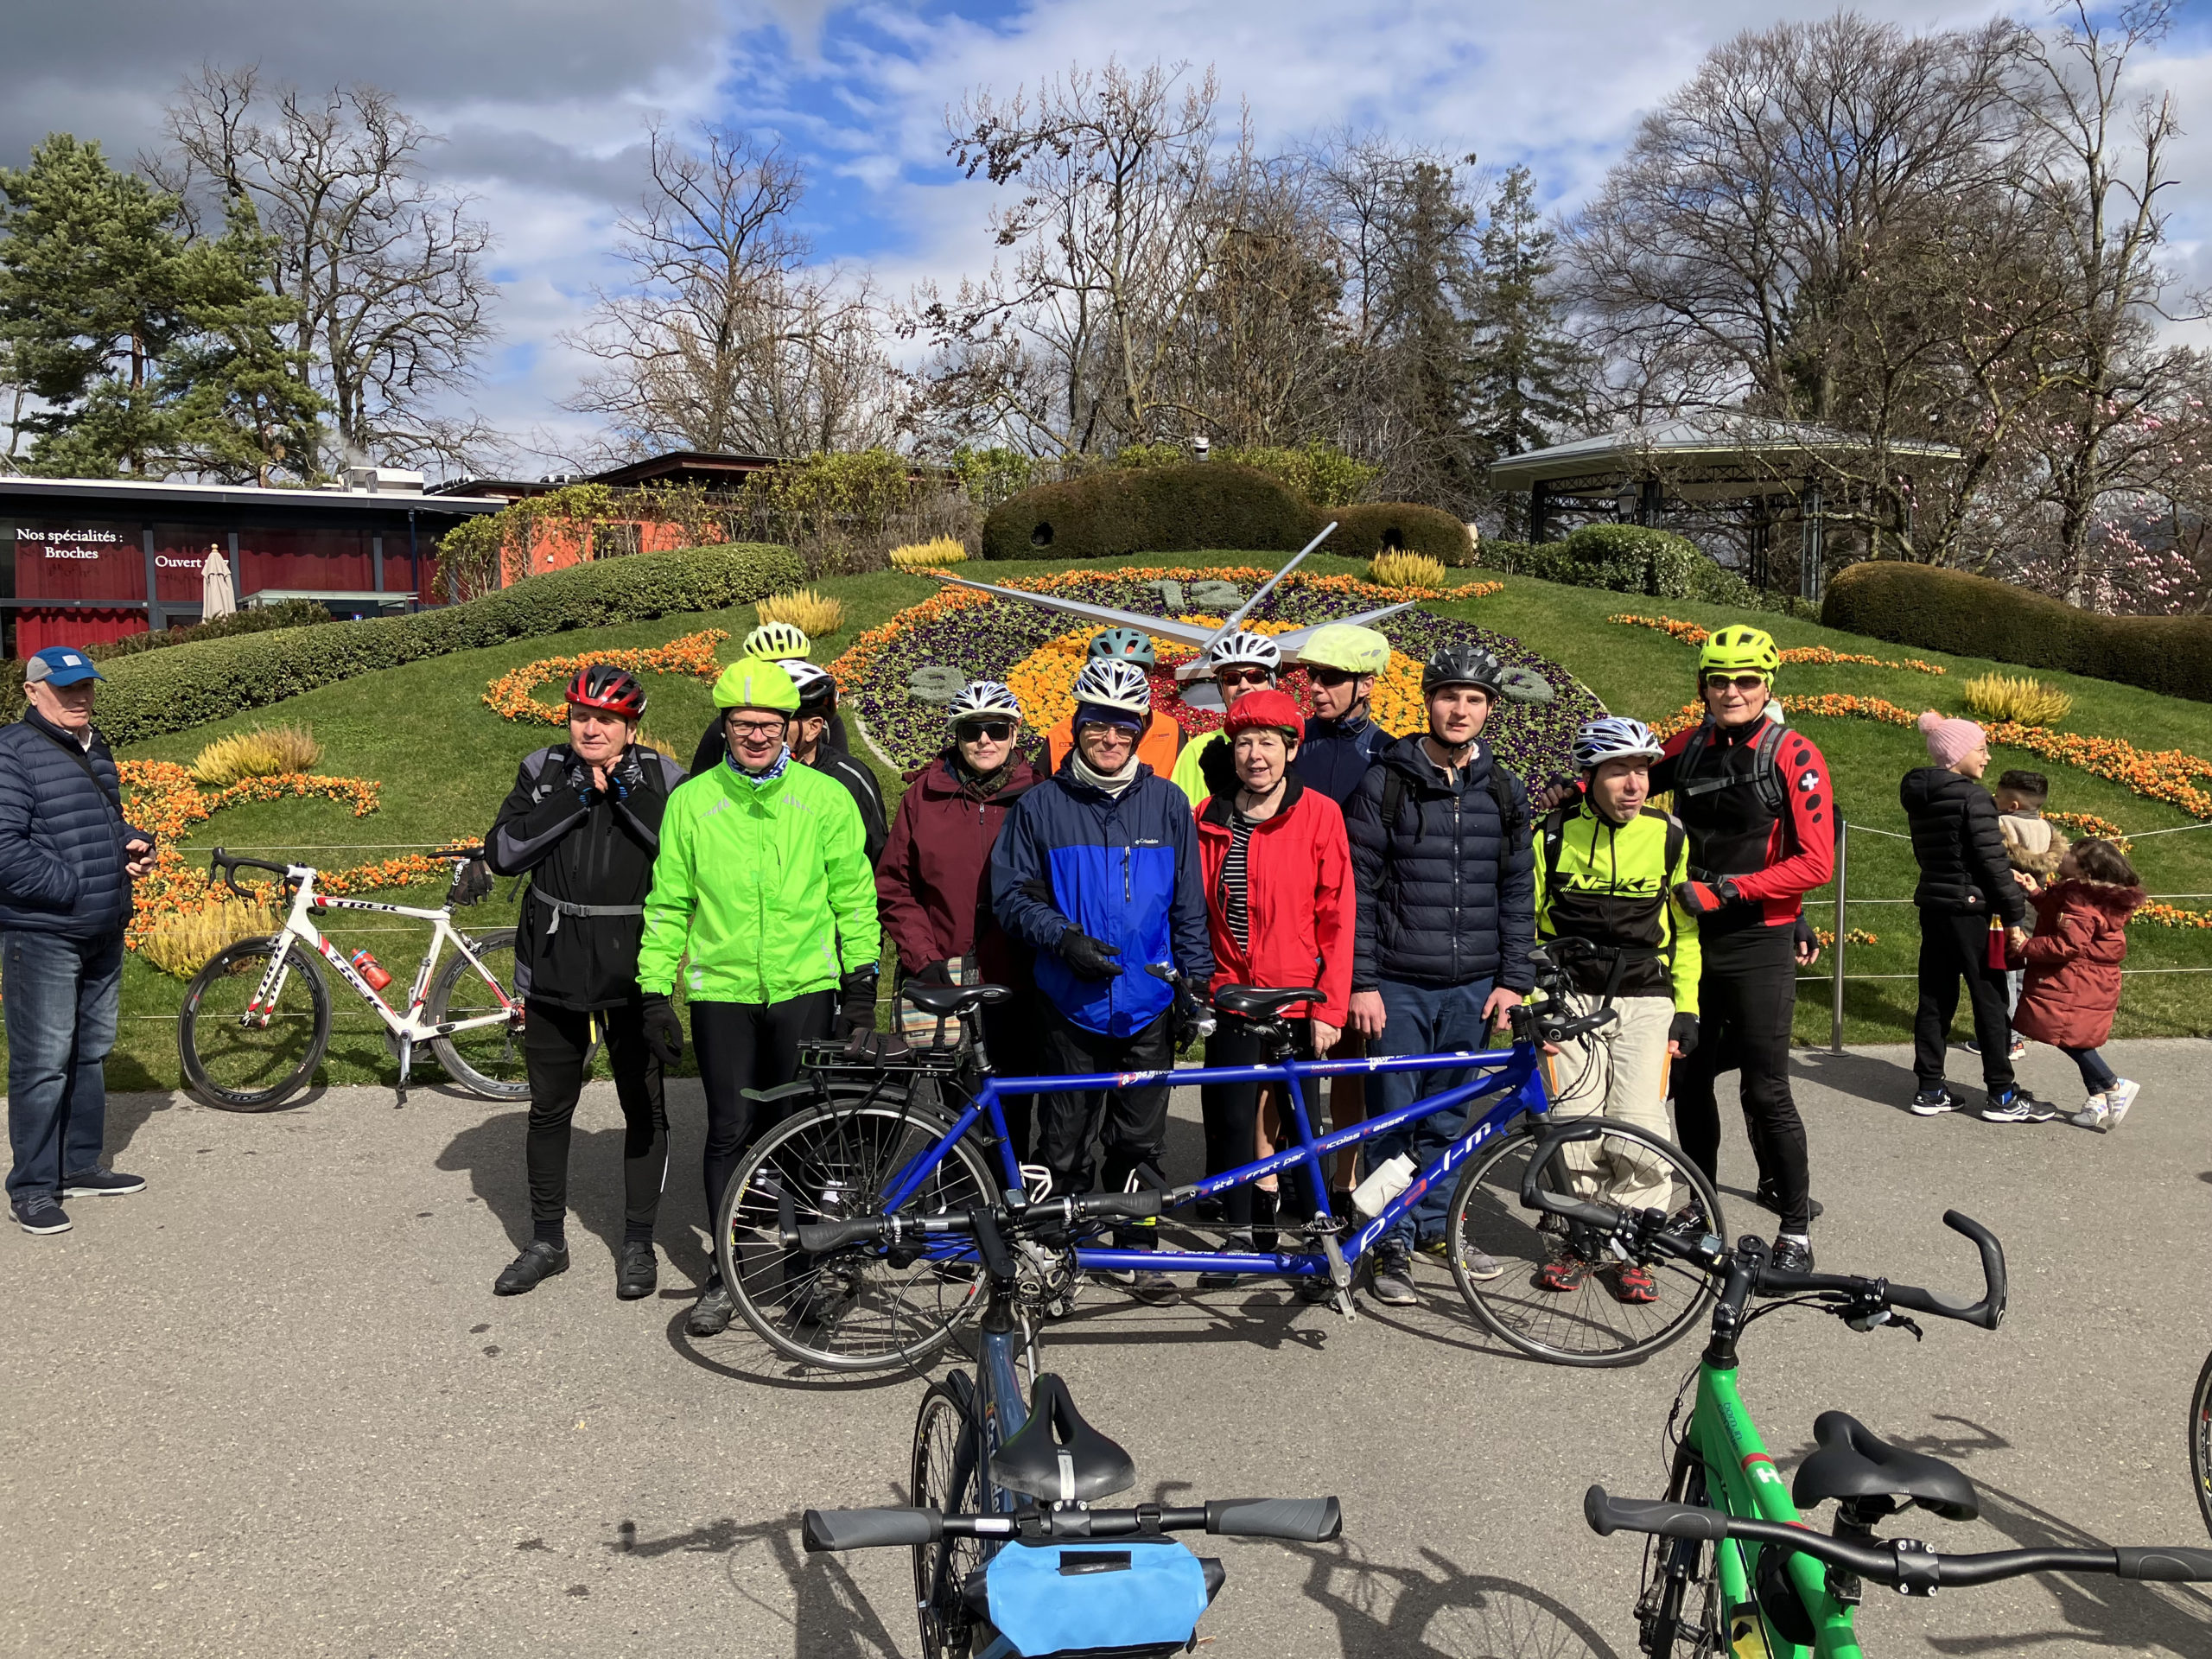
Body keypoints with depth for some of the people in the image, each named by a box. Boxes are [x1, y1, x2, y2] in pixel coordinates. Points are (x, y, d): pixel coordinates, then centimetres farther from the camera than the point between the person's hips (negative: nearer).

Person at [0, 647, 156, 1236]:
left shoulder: (96, 748, 15)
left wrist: (136, 845, 6)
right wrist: (75, 886, -21)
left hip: (104, 934, 9)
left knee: (92, 1054, 16)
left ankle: (81, 1166, 28)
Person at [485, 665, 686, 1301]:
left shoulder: (660, 778, -2)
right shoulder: (543, 773, 3)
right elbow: (502, 853, -8)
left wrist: (628, 796, -19)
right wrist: (573, 802, -15)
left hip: (632, 969, -2)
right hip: (554, 968, 2)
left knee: (644, 1108, 7)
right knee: (549, 1108, 12)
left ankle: (638, 1244, 21)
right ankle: (547, 1242, 28)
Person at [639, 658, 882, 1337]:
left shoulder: (826, 797, 1)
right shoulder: (692, 801, 2)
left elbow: (854, 894, 5)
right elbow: (668, 902, 7)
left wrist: (862, 980, 3)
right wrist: (656, 989, 3)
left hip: (806, 987, 0)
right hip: (722, 990, 0)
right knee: (731, 1131, 5)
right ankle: (728, 1272, 19)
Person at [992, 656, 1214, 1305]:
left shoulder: (1166, 802, 6)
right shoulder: (1041, 804, 1)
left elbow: (1189, 905, 10)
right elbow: (1012, 895, 1)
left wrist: (1194, 982, 5)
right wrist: (1064, 939, -14)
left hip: (1147, 1007, 1)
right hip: (1070, 1006, -1)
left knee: (1140, 1141, 8)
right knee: (1065, 1145, 5)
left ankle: (1138, 1251, 22)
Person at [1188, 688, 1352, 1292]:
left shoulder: (1319, 814, -4)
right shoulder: (1208, 819, 5)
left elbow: (1337, 916, -6)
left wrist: (1329, 1007, -10)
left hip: (1297, 1001, -3)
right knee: (1231, 1122, 6)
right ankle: (1243, 1233, 23)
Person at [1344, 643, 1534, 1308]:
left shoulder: (1504, 793, 7)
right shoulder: (1384, 784, -4)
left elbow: (1518, 892, 11)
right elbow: (1357, 890, -5)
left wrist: (1513, 980, 4)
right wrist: (1361, 982, -9)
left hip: (1473, 986, 3)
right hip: (1398, 985, -3)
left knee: (1447, 1116, 13)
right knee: (1394, 1117, -1)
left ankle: (1435, 1222, 29)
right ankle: (1394, 1242, 10)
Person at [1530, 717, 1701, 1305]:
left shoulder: (1669, 835, 0)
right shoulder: (1553, 833, -4)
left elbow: (1685, 929, 10)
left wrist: (1686, 1009, 6)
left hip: (1645, 999, 1)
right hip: (1569, 998, 0)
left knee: (1641, 1127, -9)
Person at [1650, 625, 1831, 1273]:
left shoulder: (1793, 757, -10)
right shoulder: (1686, 748, 5)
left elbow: (1816, 864, -14)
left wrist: (1726, 889, -20)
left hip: (1758, 942, -5)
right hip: (1691, 936, 5)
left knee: (1765, 1089, -5)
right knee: (1689, 1077, 13)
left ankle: (1796, 1226, 9)